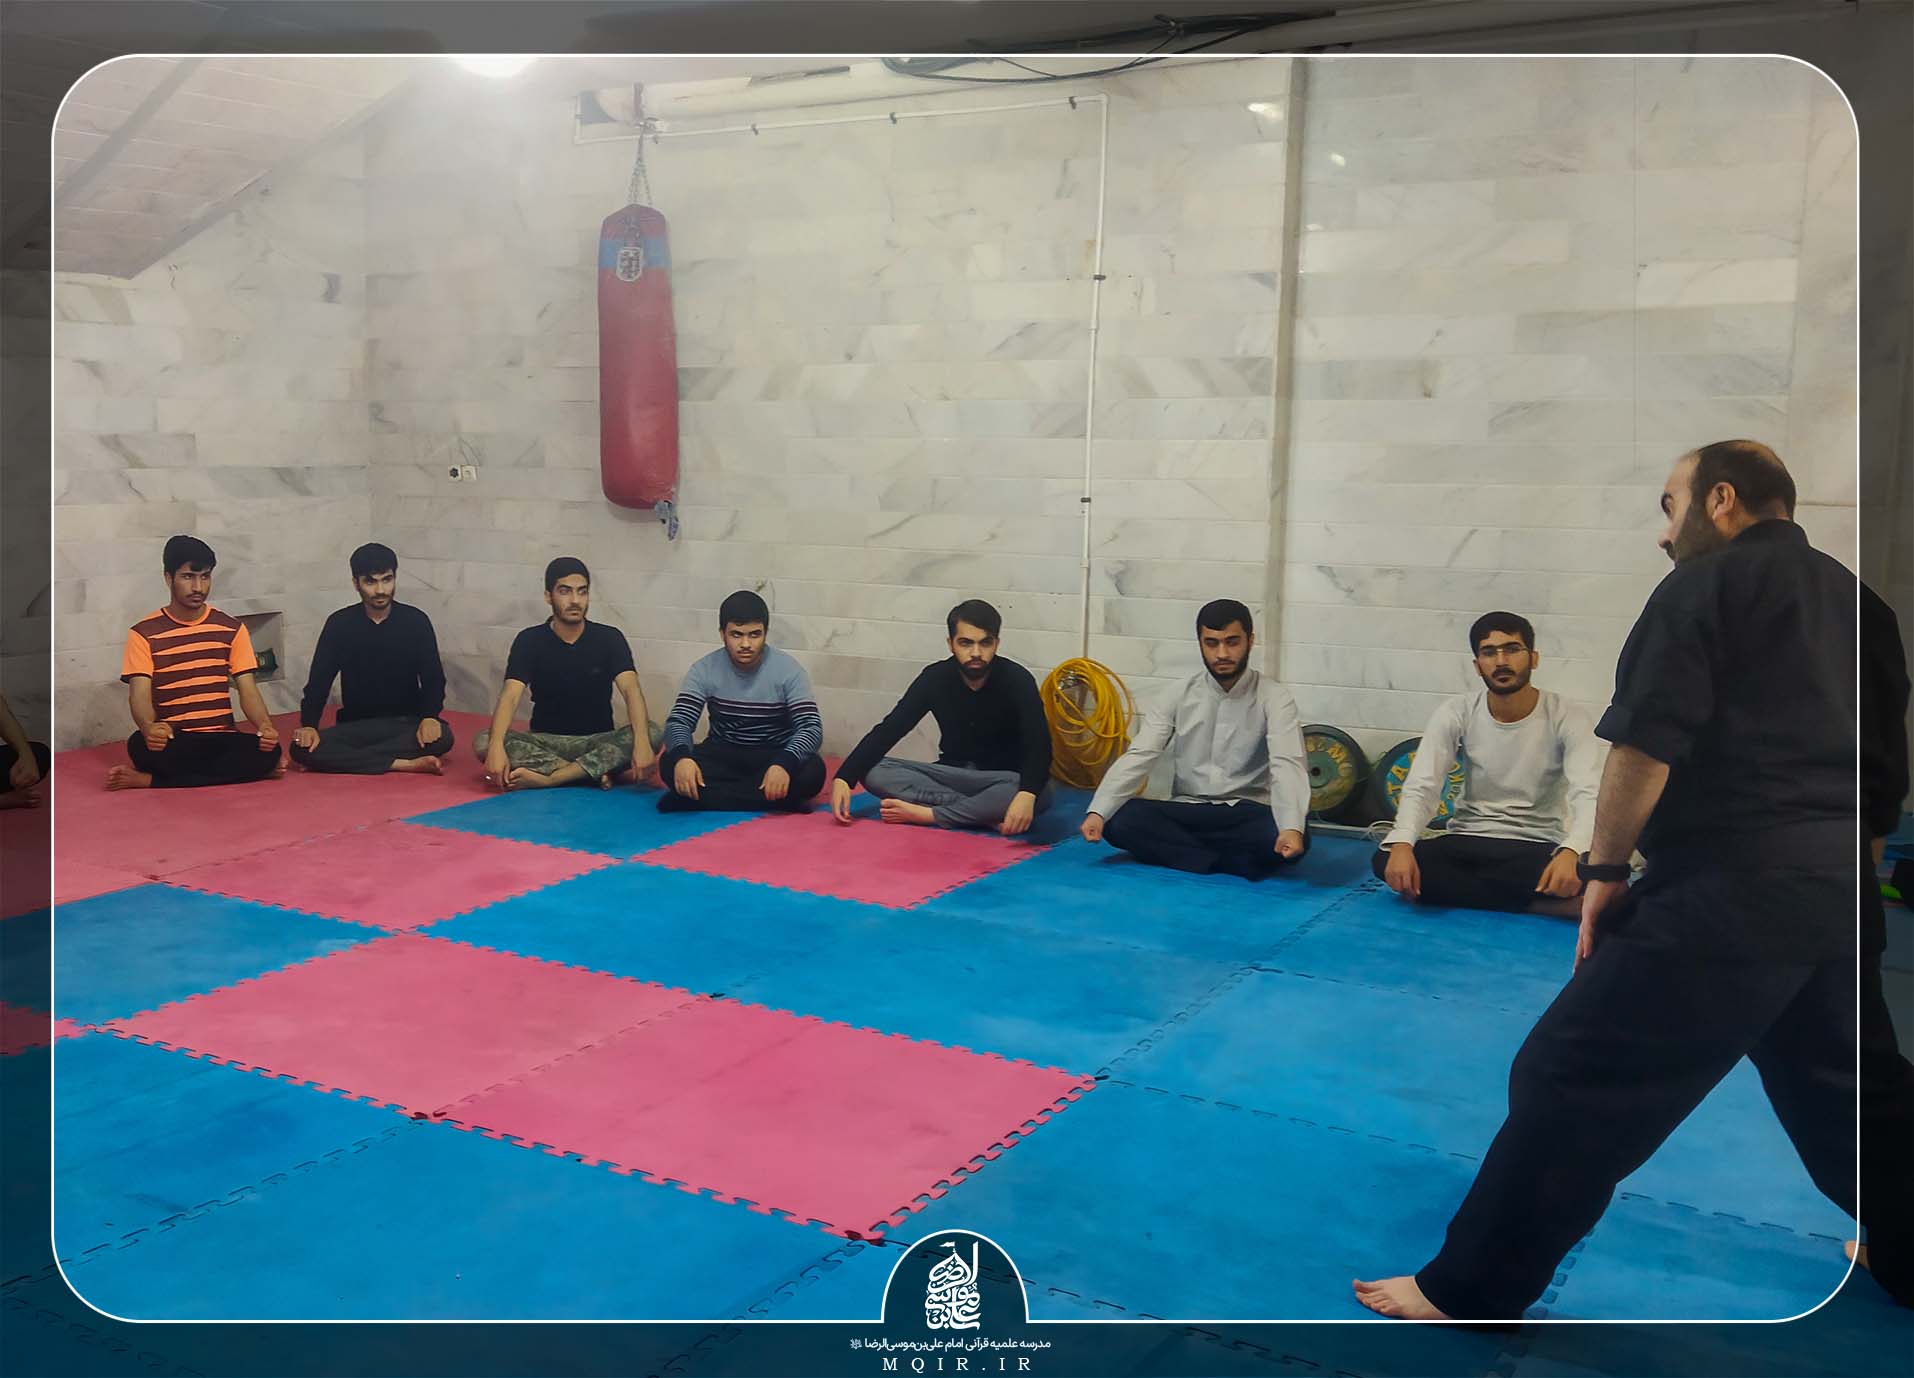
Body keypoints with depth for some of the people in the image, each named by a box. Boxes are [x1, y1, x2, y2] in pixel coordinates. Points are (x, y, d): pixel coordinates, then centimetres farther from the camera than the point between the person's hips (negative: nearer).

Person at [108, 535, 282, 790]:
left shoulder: (232, 629, 8)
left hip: (221, 740, 4)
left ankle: (149, 780, -21)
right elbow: (140, 695, -8)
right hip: (171, 742, -4)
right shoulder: (144, 634, 1)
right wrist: (149, 727, -33)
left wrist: (264, 725, -20)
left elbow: (247, 690, 3)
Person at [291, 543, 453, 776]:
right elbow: (319, 680, -1)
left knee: (442, 737, -34)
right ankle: (402, 764, -31)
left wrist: (429, 717, -23)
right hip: (355, 726, 1)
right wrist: (308, 725, -19)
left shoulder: (415, 621, -1)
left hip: (406, 723, -1)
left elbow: (433, 678, -2)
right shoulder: (340, 624, 0)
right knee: (302, 748, -27)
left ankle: (347, 761, -26)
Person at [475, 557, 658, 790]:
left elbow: (631, 690, -17)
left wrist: (641, 741, -37)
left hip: (597, 741, 0)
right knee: (483, 743, -28)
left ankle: (547, 777, -31)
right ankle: (595, 773, -30)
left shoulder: (609, 638, -3)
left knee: (652, 733, -29)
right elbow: (511, 696, -17)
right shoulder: (530, 640, -3)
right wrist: (496, 747, -36)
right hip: (546, 741, 0)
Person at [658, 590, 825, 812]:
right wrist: (681, 757, -38)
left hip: (774, 757, -1)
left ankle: (706, 796, -25)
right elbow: (678, 721, -13)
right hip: (722, 755, 1)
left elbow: (811, 727, -21)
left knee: (812, 771, -33)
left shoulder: (789, 670, -13)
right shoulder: (704, 670, -8)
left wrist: (784, 764, -42)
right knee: (670, 764, -27)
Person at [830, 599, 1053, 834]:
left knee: (1035, 794, -39)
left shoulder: (1016, 680, -17)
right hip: (953, 775, 3)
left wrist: (1027, 794, -50)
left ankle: (925, 813, -29)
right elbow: (888, 730, -11)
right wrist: (844, 778, -26)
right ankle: (981, 812, -29)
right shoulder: (936, 678, -8)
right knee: (873, 771, -21)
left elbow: (1038, 745, -28)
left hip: (1002, 780, -3)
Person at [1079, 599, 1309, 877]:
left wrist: (1292, 828, -41)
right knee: (1118, 821, -26)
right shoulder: (1180, 696, 4)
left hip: (1247, 815, -3)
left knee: (1289, 839, -35)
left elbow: (1287, 765, -20)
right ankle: (1229, 862, -23)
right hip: (1186, 814, 3)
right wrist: (1097, 811, -21)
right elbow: (1138, 756, -4)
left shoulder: (1273, 698, -5)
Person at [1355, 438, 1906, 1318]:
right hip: (1837, 884, 8)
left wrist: (1604, 868, -4)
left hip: (1731, 887, -8)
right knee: (1833, 1085, 28)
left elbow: (1647, 743, -12)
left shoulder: (1705, 586, -5)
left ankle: (1469, 1289, 1)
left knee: (1576, 1079, -4)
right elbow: (1824, 738, 22)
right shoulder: (1841, 595, 18)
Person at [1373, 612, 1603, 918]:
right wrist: (1401, 844, -31)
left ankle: (1454, 887, -17)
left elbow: (1590, 796, -21)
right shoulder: (1455, 714, -5)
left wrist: (1570, 852, -43)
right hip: (1467, 843, 2)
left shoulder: (1568, 719, -10)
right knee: (1386, 861, -27)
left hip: (1539, 848, -2)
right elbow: (1421, 787, -10)